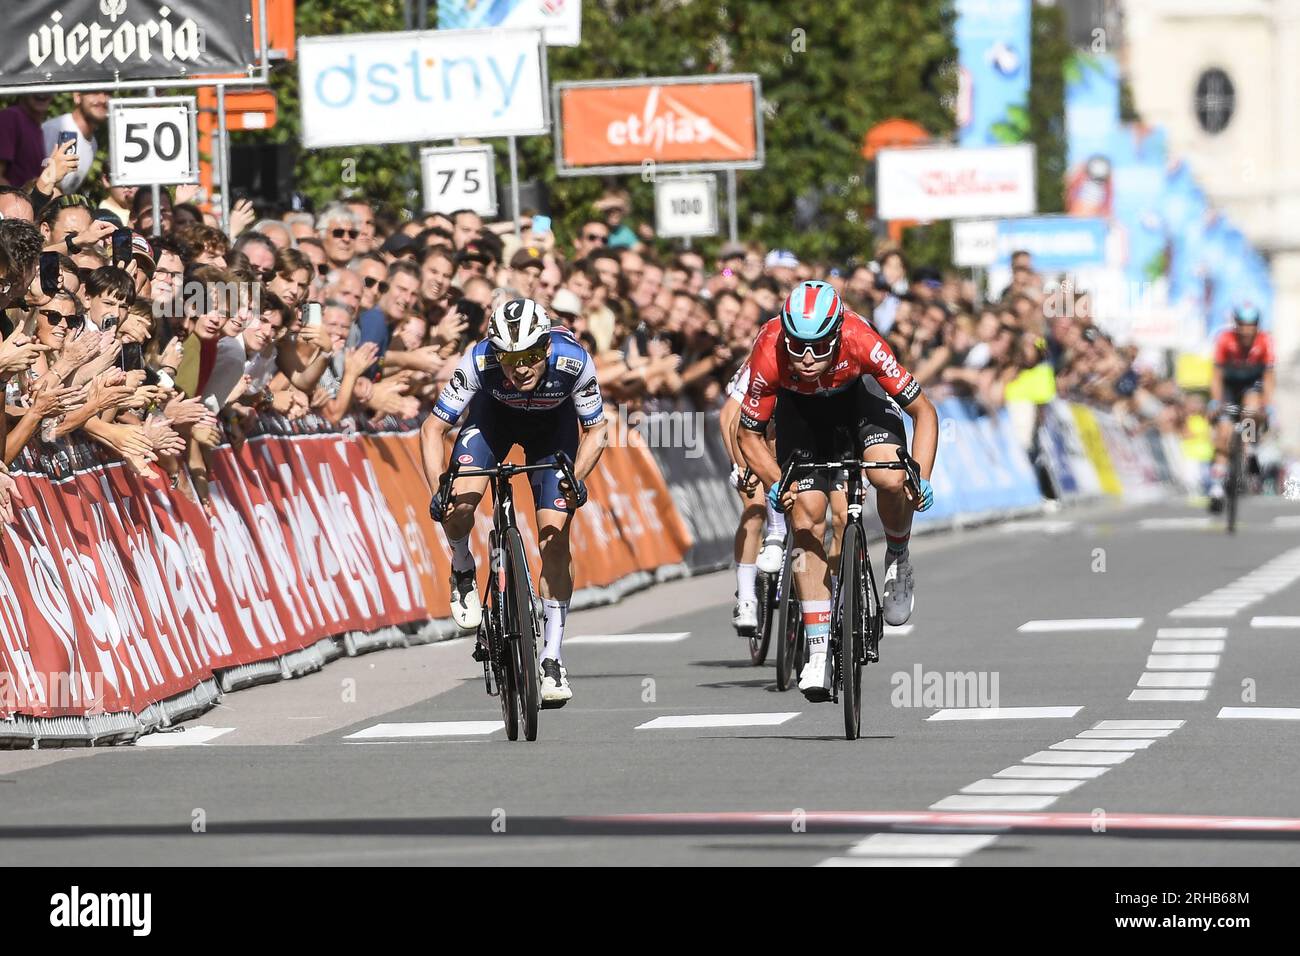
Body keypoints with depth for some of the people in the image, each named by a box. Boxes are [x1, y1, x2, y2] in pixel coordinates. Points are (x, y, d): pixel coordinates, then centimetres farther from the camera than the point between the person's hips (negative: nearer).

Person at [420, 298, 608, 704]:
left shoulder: (573, 361, -35)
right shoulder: (479, 361, -36)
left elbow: (595, 431, -19)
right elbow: (432, 428, -26)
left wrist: (576, 479, -36)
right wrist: (438, 491, -39)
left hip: (554, 423, 0)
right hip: (495, 412, 0)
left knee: (554, 541, -10)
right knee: (458, 506, -25)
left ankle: (552, 659, 2)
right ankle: (462, 571, 9)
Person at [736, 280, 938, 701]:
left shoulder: (860, 342, -38)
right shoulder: (769, 355, -35)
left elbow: (924, 412, -27)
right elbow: (748, 436, -19)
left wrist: (921, 478, -37)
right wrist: (775, 484, -34)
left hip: (860, 395, -1)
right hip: (800, 408, 1)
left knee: (891, 479, -28)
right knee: (807, 520, -10)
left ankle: (898, 561, 4)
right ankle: (818, 651, -3)